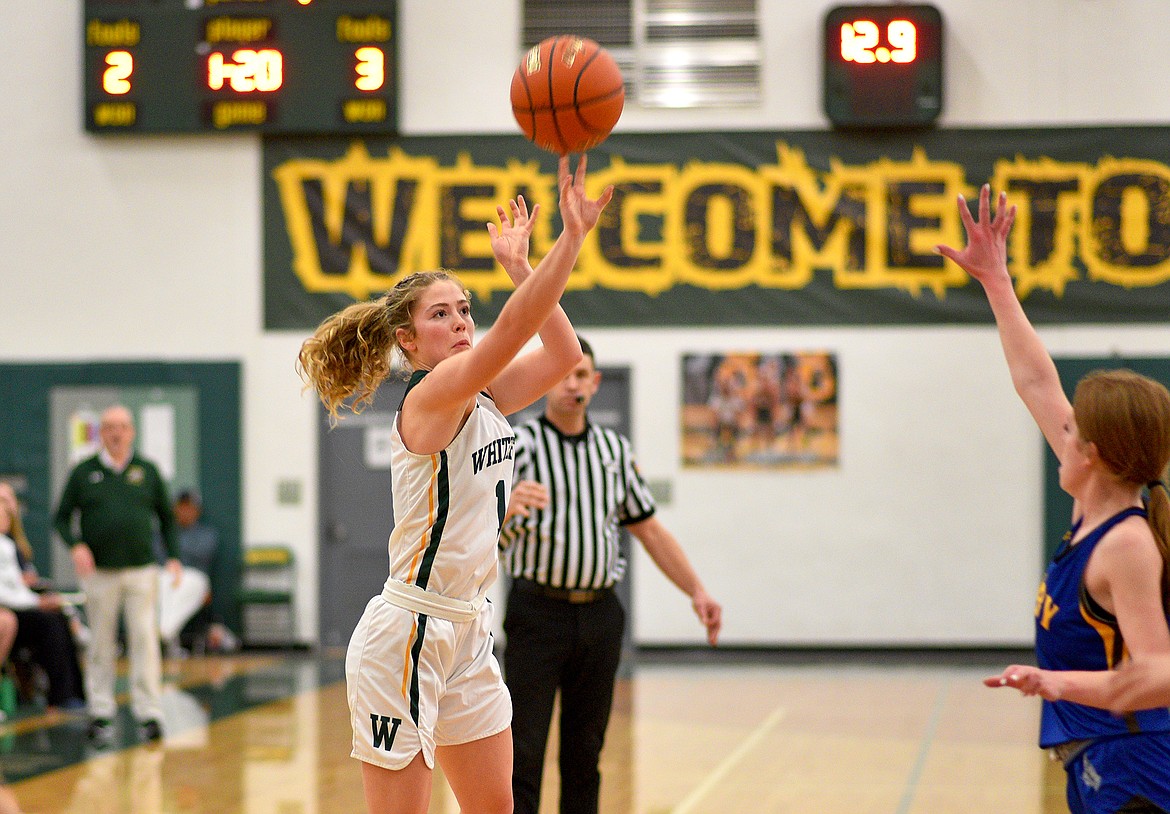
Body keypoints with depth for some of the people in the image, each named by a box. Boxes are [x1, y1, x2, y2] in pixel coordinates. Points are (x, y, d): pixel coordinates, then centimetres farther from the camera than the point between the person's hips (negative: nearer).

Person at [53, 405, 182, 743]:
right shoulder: (83, 473, 6)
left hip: (141, 569, 0)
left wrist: (173, 557, 3)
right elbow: (61, 518, 8)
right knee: (100, 644, 4)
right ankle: (100, 712, 11)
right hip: (99, 572, 0)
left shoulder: (147, 471, 9)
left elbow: (166, 518, 14)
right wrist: (75, 546, -10)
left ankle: (149, 712, -3)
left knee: (145, 639, -6)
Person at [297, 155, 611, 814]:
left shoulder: (484, 399, 8)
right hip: (408, 633, -9)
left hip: (467, 634, 9)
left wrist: (520, 264, -1)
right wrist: (574, 235, -33)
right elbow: (514, 328, -29)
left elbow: (563, 353, 5)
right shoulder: (432, 397, -16)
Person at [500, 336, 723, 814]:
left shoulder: (615, 450, 12)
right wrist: (509, 506, -37)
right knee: (524, 750, -8)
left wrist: (697, 592, 12)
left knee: (586, 752, 9)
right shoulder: (520, 446, -3)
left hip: (600, 614, 4)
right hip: (538, 611, -4)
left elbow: (648, 528, 20)